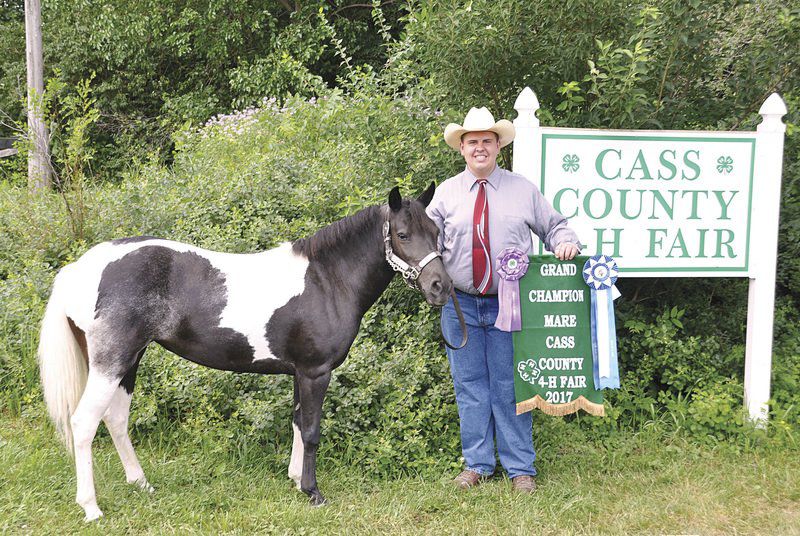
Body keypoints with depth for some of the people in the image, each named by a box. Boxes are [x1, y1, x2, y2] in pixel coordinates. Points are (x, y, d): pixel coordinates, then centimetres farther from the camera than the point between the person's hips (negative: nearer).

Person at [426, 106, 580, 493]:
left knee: (509, 386, 3)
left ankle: (520, 468, 12)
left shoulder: (523, 189, 7)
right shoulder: (445, 193, 8)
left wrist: (565, 243, -10)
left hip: (508, 303, -1)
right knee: (469, 385, 8)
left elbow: (553, 226, 12)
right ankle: (476, 464, 19)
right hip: (460, 304, 2)